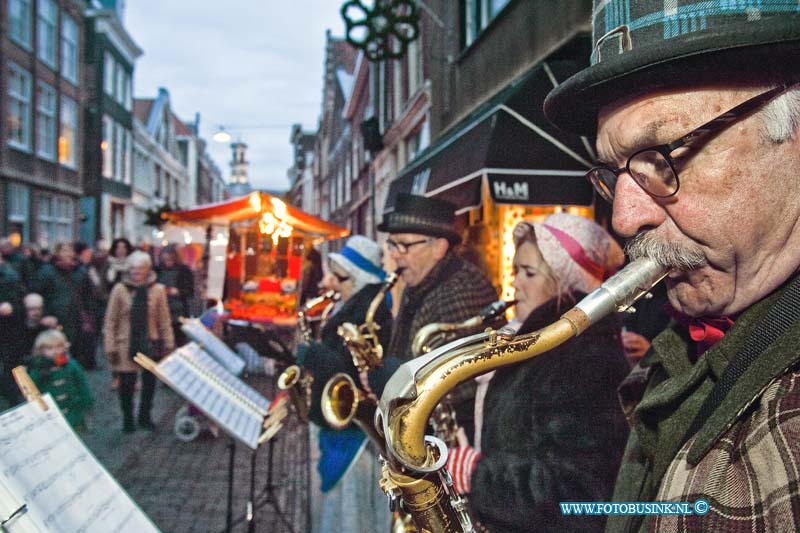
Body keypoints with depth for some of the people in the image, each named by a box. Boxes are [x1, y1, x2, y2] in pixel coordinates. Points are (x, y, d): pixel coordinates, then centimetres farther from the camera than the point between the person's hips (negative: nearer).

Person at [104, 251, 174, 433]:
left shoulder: (157, 290, -2)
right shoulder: (120, 289, -5)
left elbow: (164, 320, 3)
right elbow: (110, 321, -2)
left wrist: (168, 343, 2)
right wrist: (110, 347, -5)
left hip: (150, 344, 2)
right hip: (126, 344, -1)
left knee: (150, 381, 10)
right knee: (127, 384, 5)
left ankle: (145, 417, 30)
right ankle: (127, 419, 26)